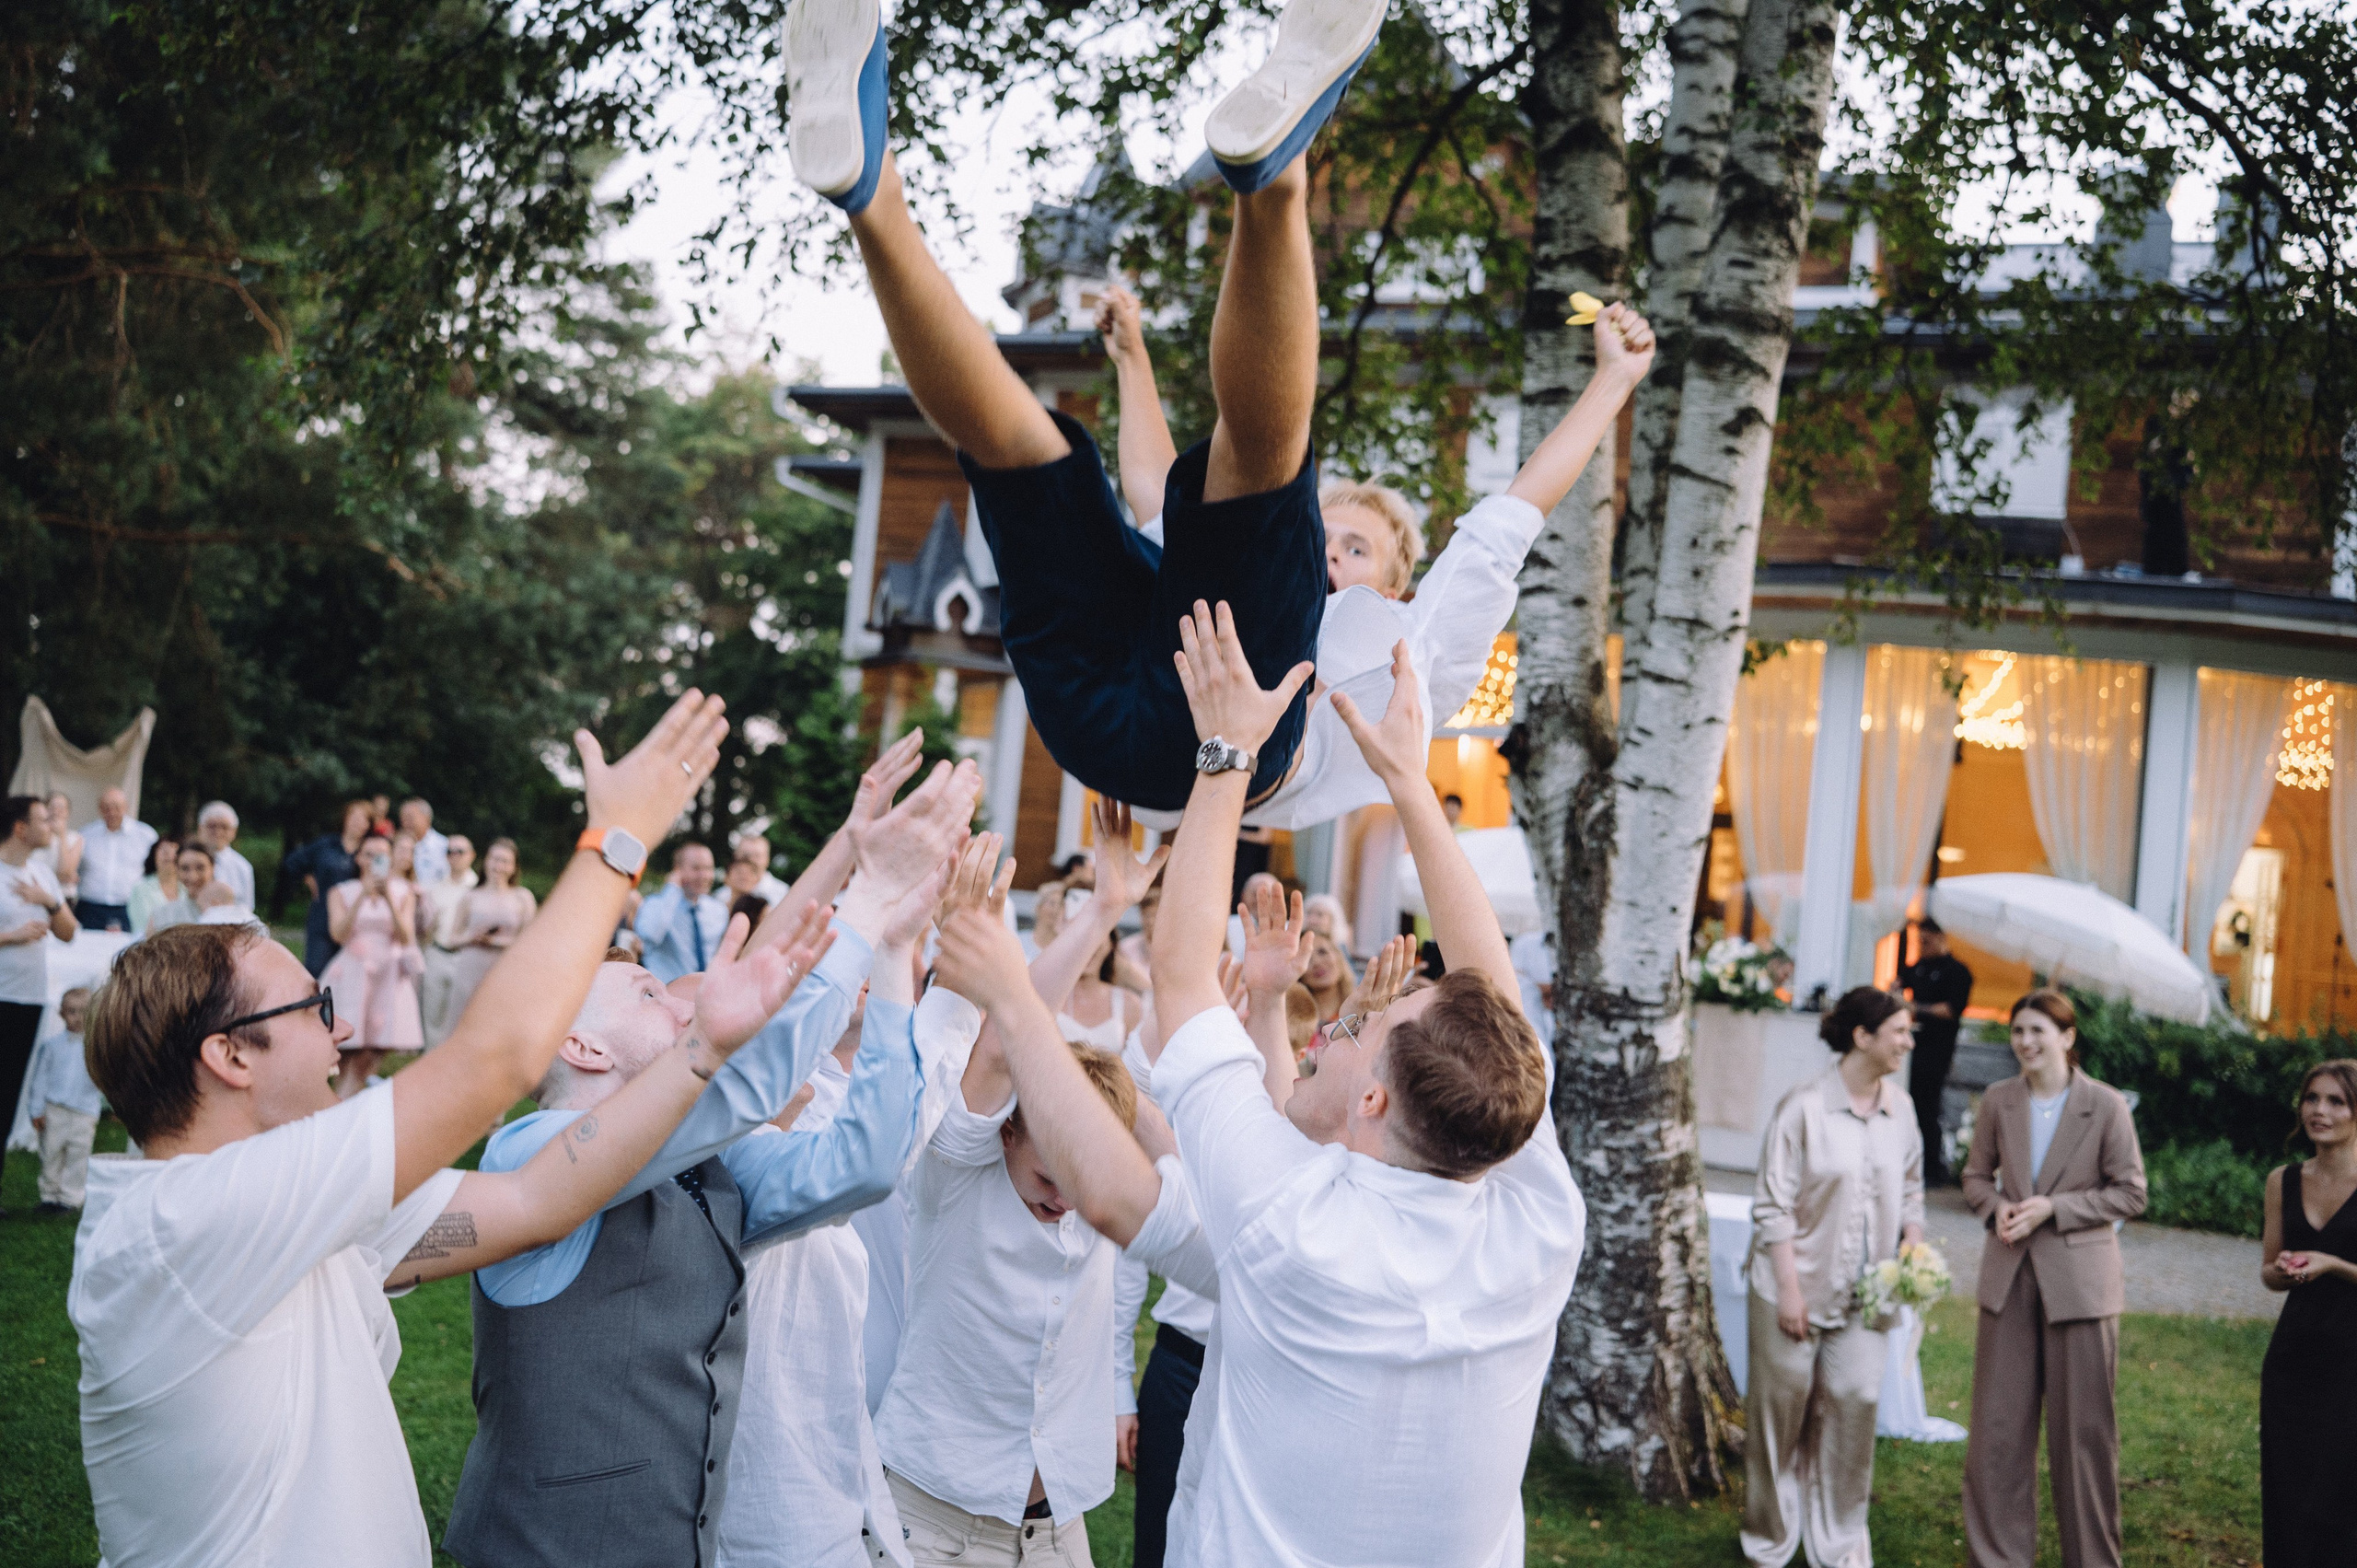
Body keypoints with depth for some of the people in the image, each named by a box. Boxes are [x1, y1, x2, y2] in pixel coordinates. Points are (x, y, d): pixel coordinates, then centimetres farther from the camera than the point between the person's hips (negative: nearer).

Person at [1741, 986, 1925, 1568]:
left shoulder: (1900, 1110, 4)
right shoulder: (1804, 1107, -13)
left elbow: (1910, 1189, 16)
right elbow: (1773, 1205, -11)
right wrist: (1788, 1289, -13)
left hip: (1864, 1292, 4)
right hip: (1798, 1283, -4)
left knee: (1855, 1401, 2)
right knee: (1783, 1404, 6)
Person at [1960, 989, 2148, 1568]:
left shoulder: (2106, 1106, -8)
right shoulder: (1998, 1101, 3)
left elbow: (2130, 1193, -5)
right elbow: (1976, 1175, 14)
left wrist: (2052, 1207, -14)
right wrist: (1997, 1207, -8)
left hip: (2079, 1279, -3)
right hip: (2010, 1278, 3)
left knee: (2084, 1428, 6)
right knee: (1997, 1425, 7)